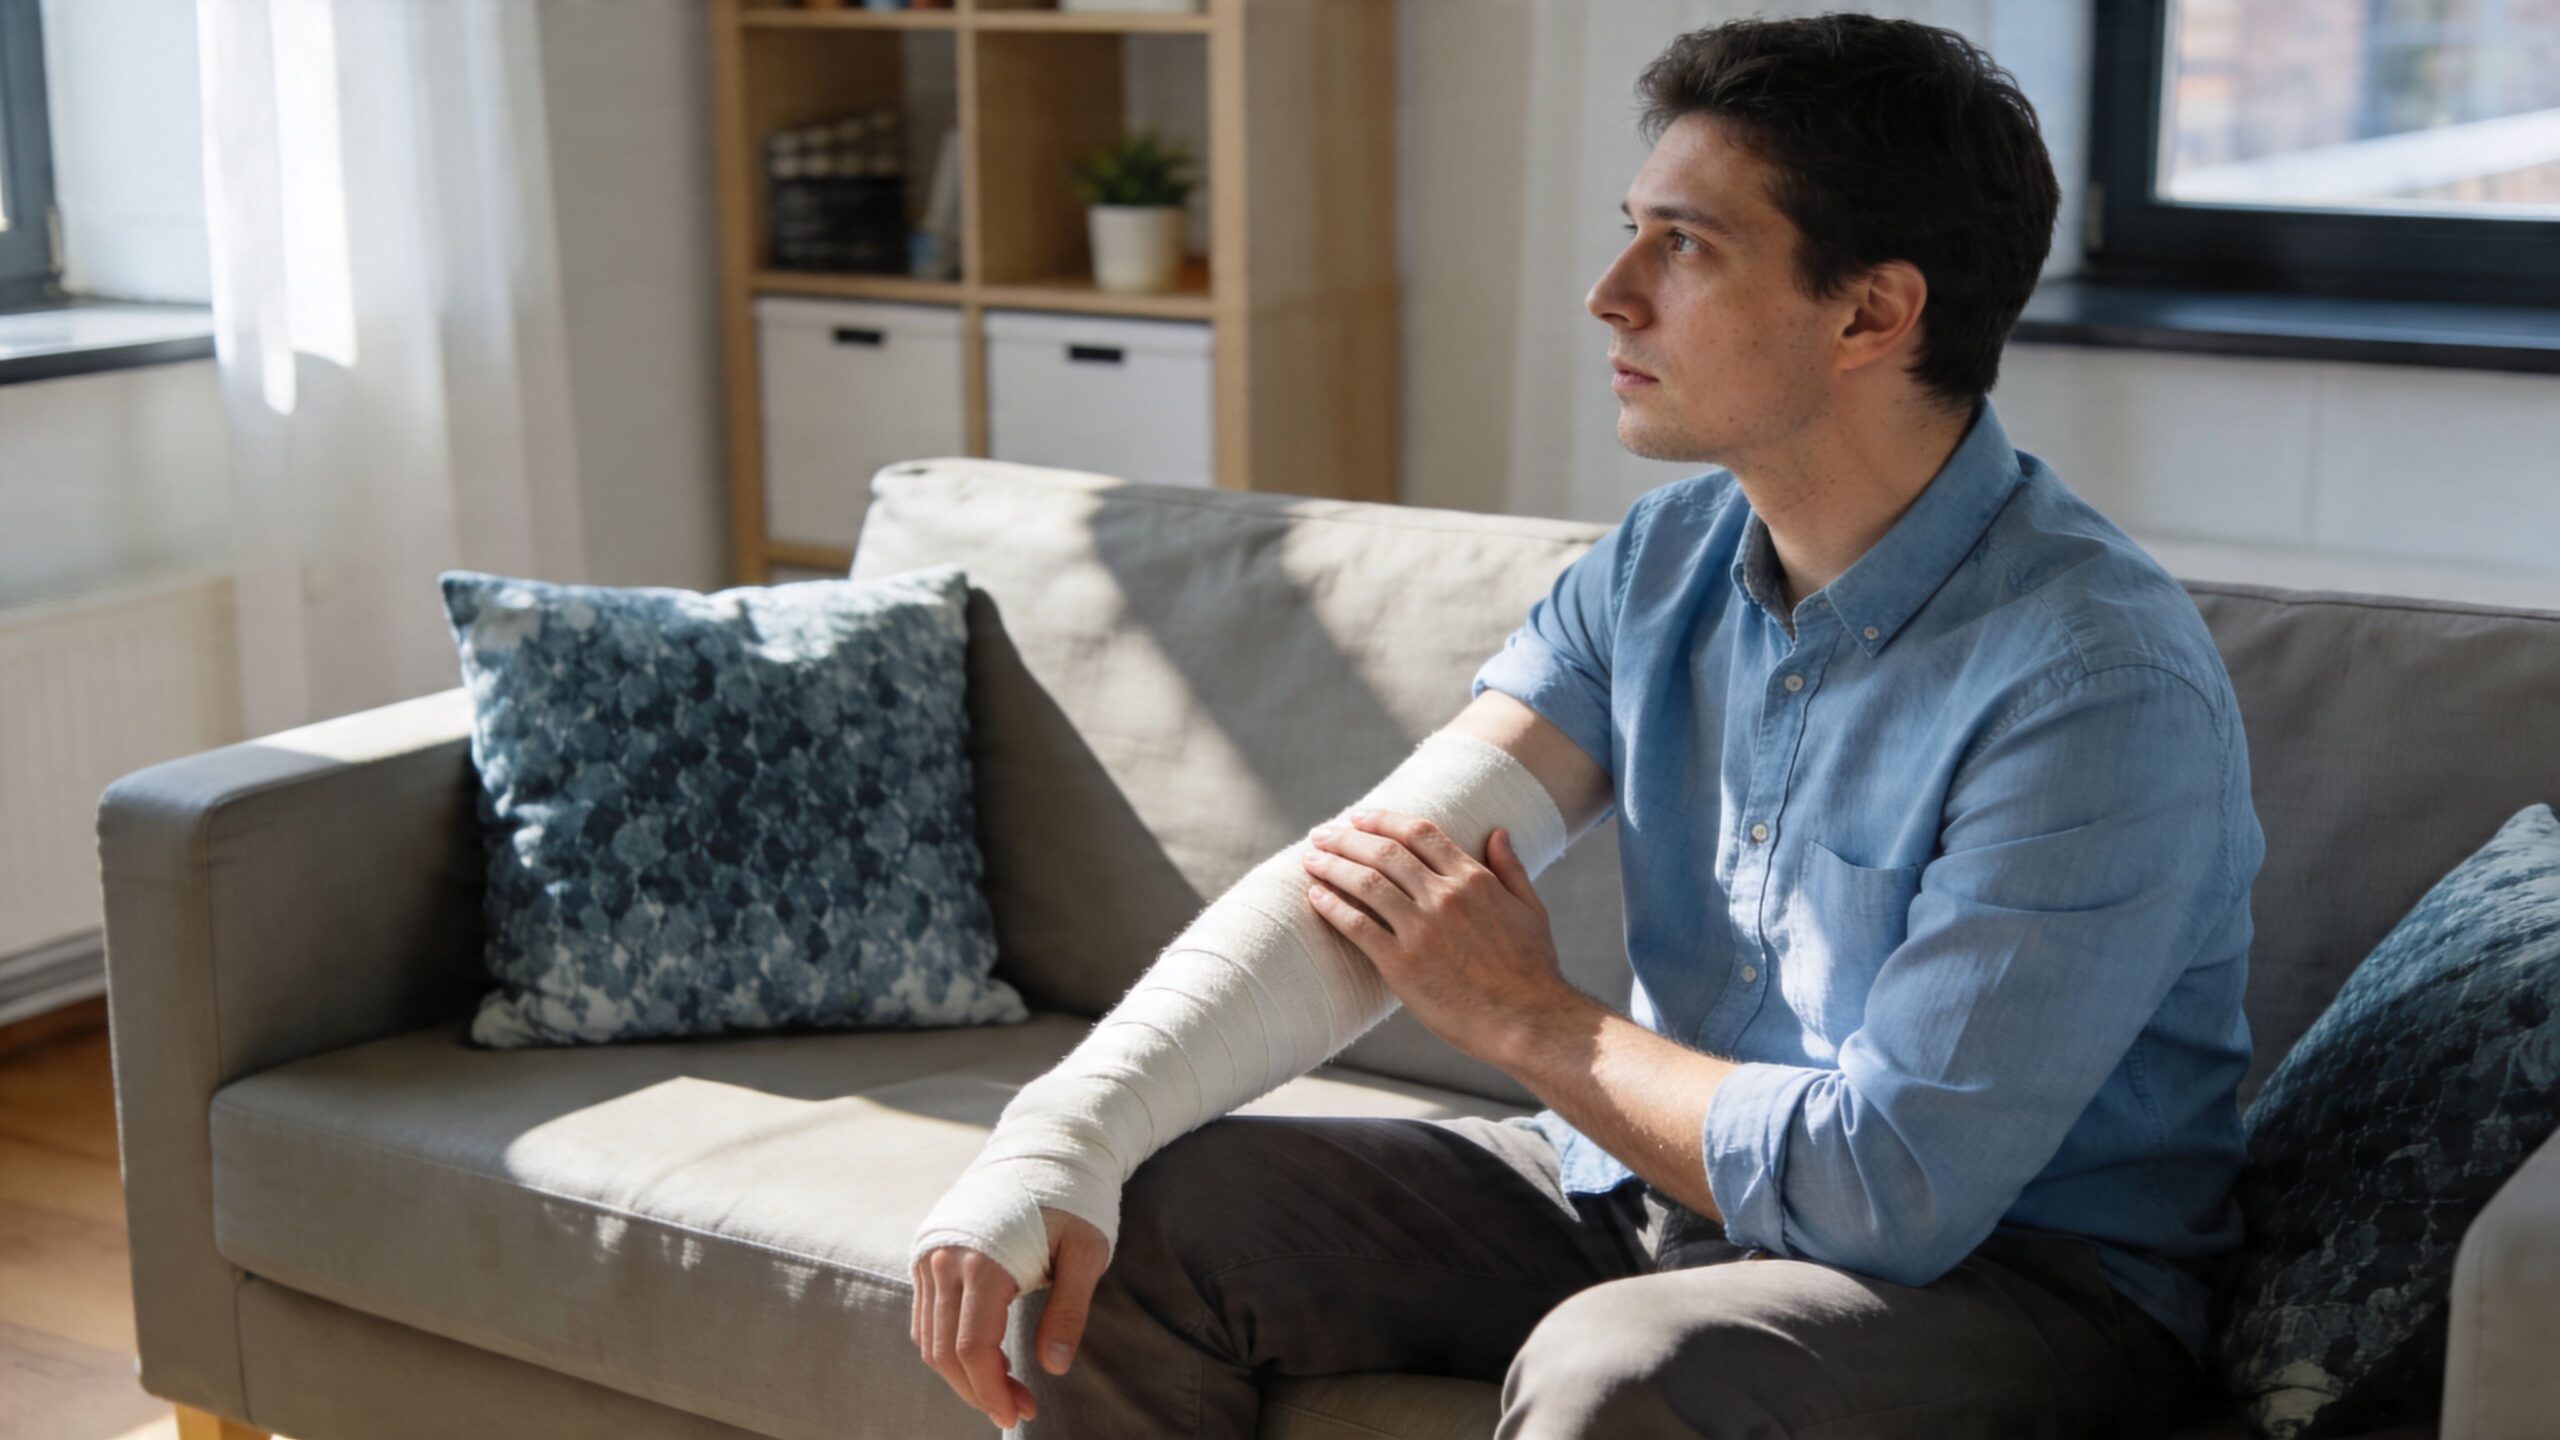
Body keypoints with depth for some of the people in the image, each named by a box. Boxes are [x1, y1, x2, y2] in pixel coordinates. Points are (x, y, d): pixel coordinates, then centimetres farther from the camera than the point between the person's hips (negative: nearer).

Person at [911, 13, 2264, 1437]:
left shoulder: (2101, 681, -25)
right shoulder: (1662, 566, -1)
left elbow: (1888, 1189, -27)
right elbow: (1355, 883, -10)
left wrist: (1525, 1015, -14)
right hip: (1663, 1175, 6)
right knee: (1145, 1210, -5)